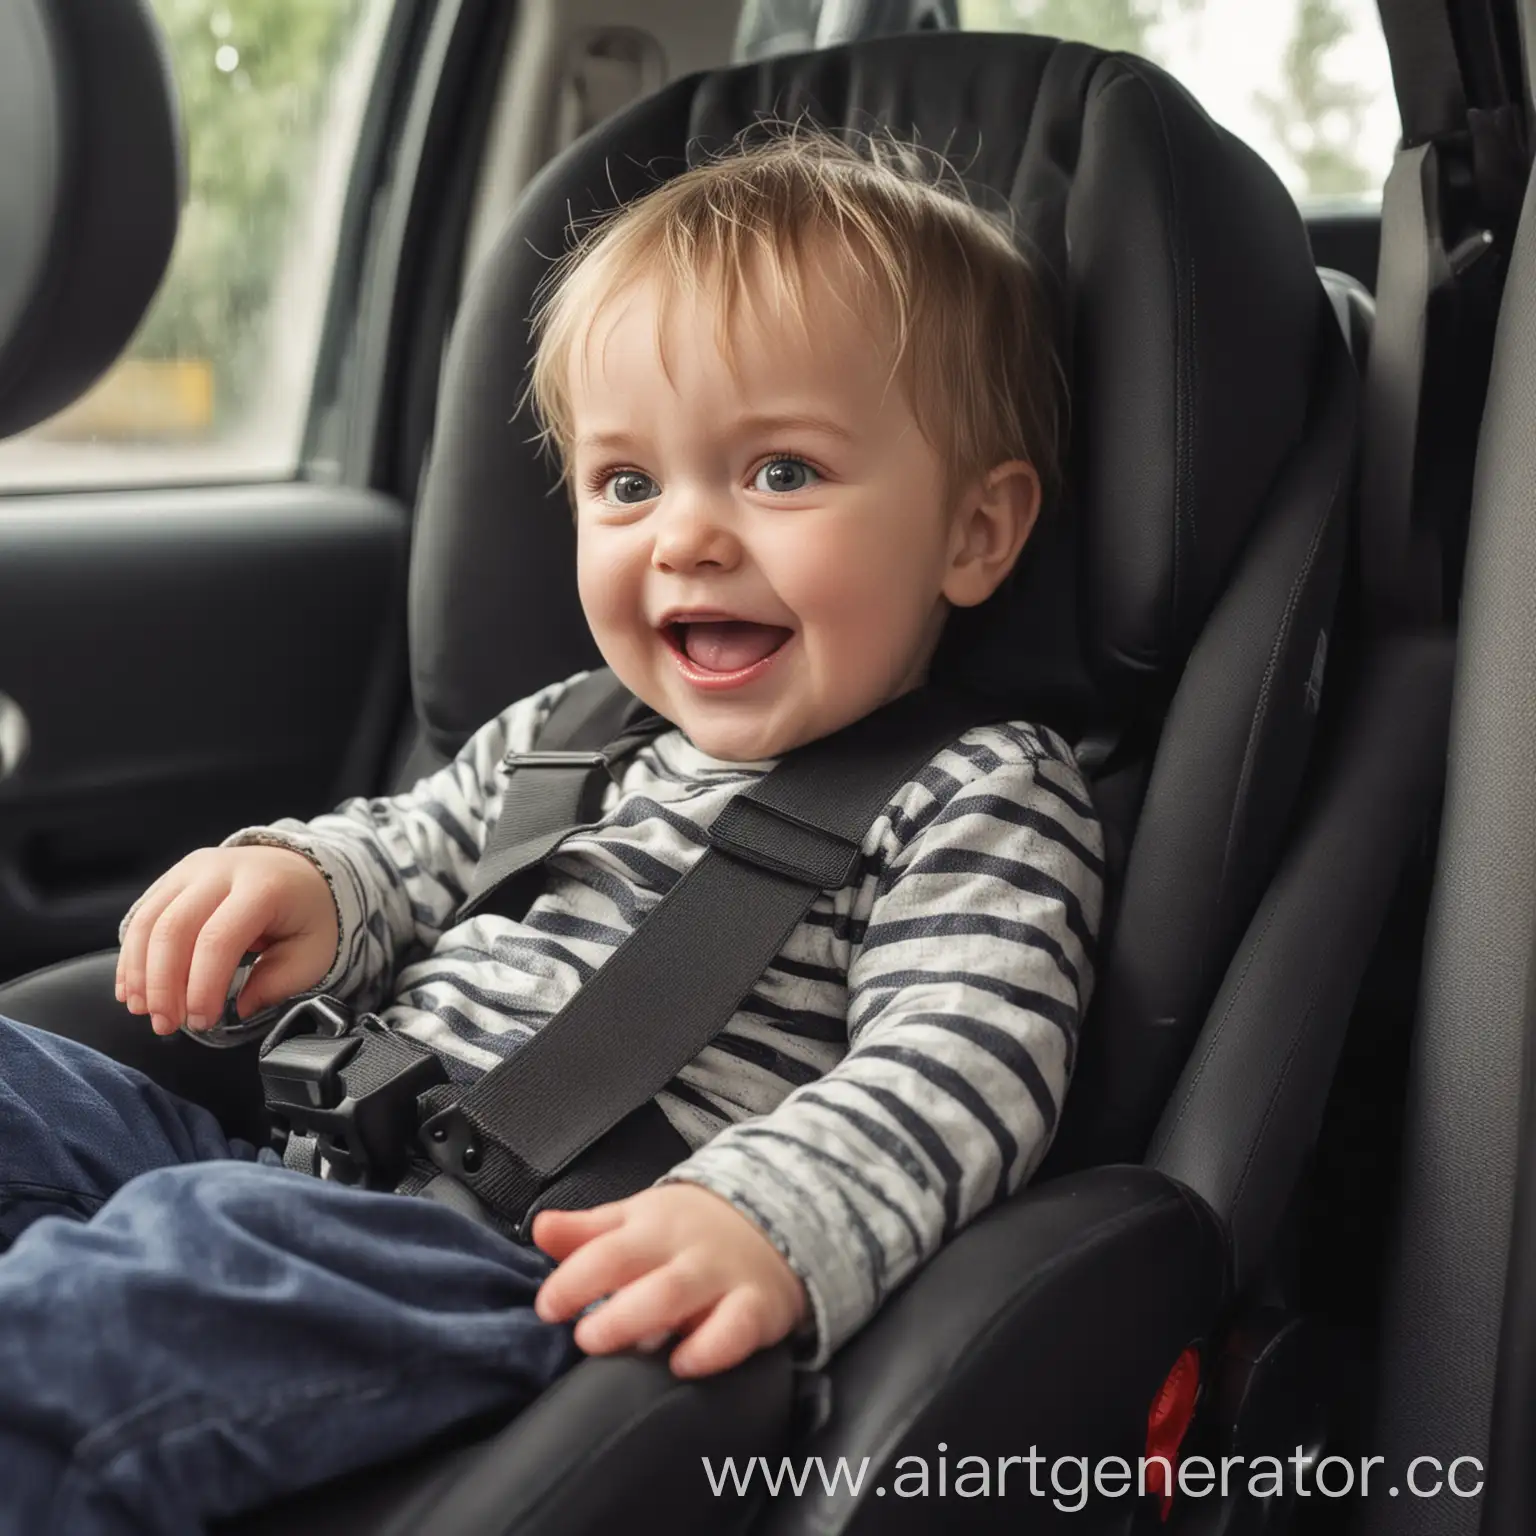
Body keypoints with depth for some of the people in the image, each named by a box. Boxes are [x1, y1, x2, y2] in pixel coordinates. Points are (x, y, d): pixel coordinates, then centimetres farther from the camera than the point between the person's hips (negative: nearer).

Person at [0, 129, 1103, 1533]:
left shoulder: (984, 805, -2)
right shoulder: (562, 734, 19)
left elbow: (953, 1069, -14)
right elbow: (410, 851, 30)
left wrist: (770, 1223, -34)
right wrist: (302, 878, 6)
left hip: (542, 1264, -8)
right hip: (307, 1149, 8)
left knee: (203, 1246, -34)